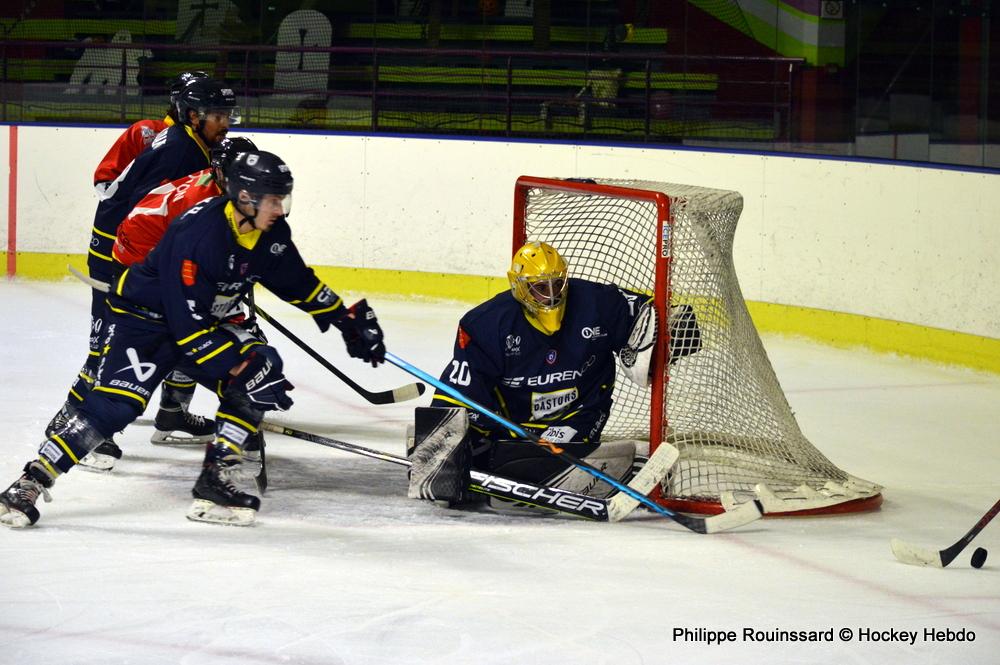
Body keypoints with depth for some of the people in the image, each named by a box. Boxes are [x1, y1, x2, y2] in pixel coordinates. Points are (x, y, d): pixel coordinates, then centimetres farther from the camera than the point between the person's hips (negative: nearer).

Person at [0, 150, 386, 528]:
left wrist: (348, 320, 12)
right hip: (145, 317, -8)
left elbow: (300, 284, 12)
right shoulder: (198, 235, -32)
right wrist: (239, 367, -31)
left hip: (204, 321, 8)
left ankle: (214, 483, -7)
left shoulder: (271, 233, -7)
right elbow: (188, 326, -31)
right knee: (114, 405, -23)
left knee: (264, 369, -11)